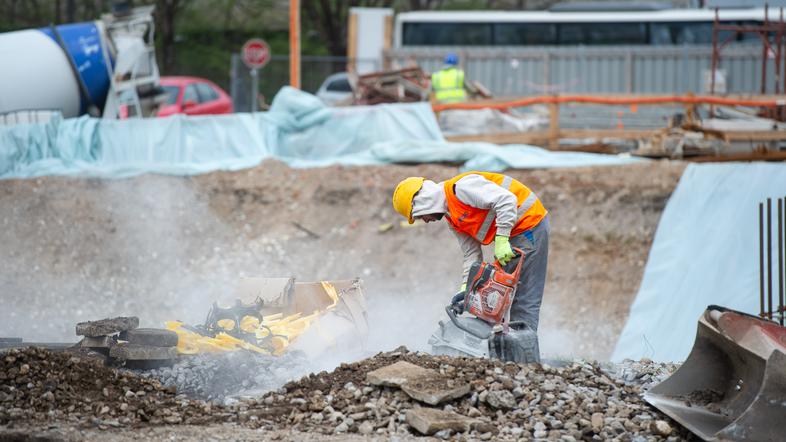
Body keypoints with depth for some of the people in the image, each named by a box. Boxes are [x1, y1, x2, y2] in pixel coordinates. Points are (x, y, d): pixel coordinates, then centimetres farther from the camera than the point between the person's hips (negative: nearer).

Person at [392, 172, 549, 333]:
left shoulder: (460, 187, -18)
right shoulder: (452, 218, 13)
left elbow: (506, 200, -26)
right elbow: (472, 254, 13)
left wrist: (501, 240, -26)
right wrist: (465, 288, 4)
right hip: (517, 233, 10)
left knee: (525, 300, -9)